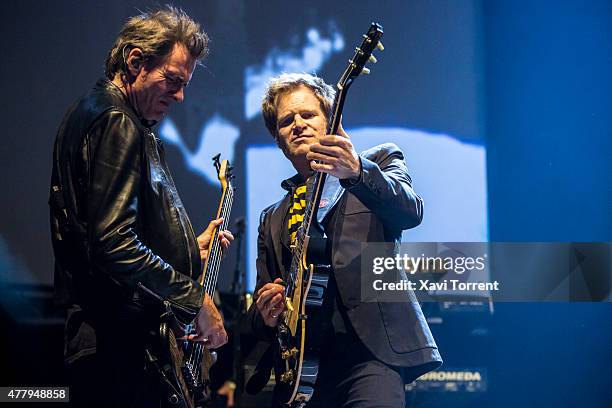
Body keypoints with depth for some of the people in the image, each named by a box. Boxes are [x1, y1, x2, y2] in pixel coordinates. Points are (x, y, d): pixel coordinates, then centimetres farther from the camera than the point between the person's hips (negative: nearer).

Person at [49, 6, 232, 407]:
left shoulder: (94, 112, 19)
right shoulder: (117, 124, -13)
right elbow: (113, 244, -24)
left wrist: (191, 251, 19)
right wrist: (195, 299, -17)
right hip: (120, 344, -11)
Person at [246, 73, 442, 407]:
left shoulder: (379, 161, 13)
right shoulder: (272, 219, 25)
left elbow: (410, 211, -9)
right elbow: (259, 317, 24)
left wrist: (357, 172, -28)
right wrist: (266, 315, 0)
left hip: (369, 350, -4)